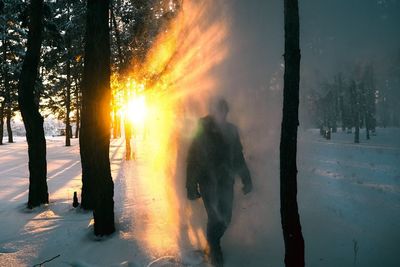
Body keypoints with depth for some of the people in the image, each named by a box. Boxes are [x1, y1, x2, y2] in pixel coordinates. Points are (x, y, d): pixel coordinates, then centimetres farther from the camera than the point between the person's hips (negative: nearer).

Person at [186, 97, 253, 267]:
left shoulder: (231, 130, 2)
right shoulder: (201, 131, -9)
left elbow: (238, 157, 10)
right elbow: (192, 160, -8)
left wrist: (246, 180, 10)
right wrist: (191, 187, -9)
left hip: (226, 182, 4)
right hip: (208, 182, -3)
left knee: (225, 218, 7)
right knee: (216, 217, -5)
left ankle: (214, 244, 34)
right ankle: (214, 249, 22)